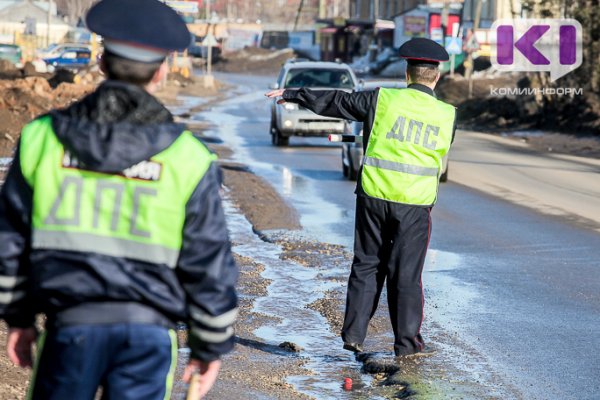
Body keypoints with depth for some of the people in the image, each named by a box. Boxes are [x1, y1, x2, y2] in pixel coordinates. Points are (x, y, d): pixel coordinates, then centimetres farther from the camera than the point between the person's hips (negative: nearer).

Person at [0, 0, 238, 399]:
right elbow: (210, 266, -2)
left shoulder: (43, 139, -1)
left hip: (71, 325, 2)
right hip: (147, 334, -1)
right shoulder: (188, 160, -6)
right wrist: (211, 346, 11)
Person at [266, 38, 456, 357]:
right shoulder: (447, 115, 0)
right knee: (406, 272, 6)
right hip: (415, 203, 0)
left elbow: (334, 102, 5)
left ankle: (353, 334, 13)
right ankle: (407, 341, 9)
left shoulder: (383, 100, -4)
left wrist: (292, 95, 17)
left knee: (366, 266, 12)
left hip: (373, 196, 0)